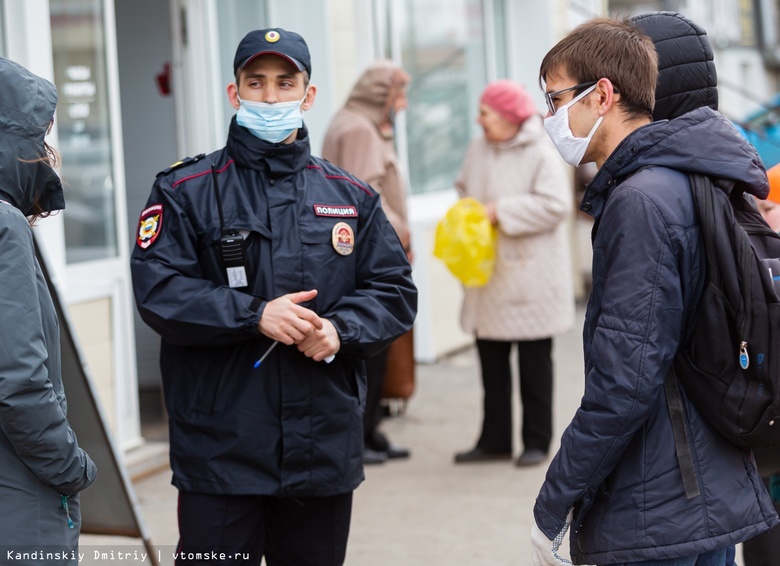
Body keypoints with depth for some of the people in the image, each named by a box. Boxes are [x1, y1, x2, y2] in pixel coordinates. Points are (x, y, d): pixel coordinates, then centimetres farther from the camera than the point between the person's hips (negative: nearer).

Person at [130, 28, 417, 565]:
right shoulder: (187, 191, 1)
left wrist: (341, 329, -10)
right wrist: (255, 316, -19)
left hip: (326, 452, 4)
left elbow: (395, 289, 10)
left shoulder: (351, 196, 11)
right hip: (219, 448, -3)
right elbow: (157, 289, -10)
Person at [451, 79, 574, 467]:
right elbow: (464, 188, 22)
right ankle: (495, 440, 19)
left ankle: (536, 441, 14)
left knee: (534, 363, 5)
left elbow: (555, 205, -21)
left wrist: (501, 211, -20)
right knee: (491, 361, 9)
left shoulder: (541, 154, -12)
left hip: (530, 274, -6)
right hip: (488, 275, 6)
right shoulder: (478, 149, 8)